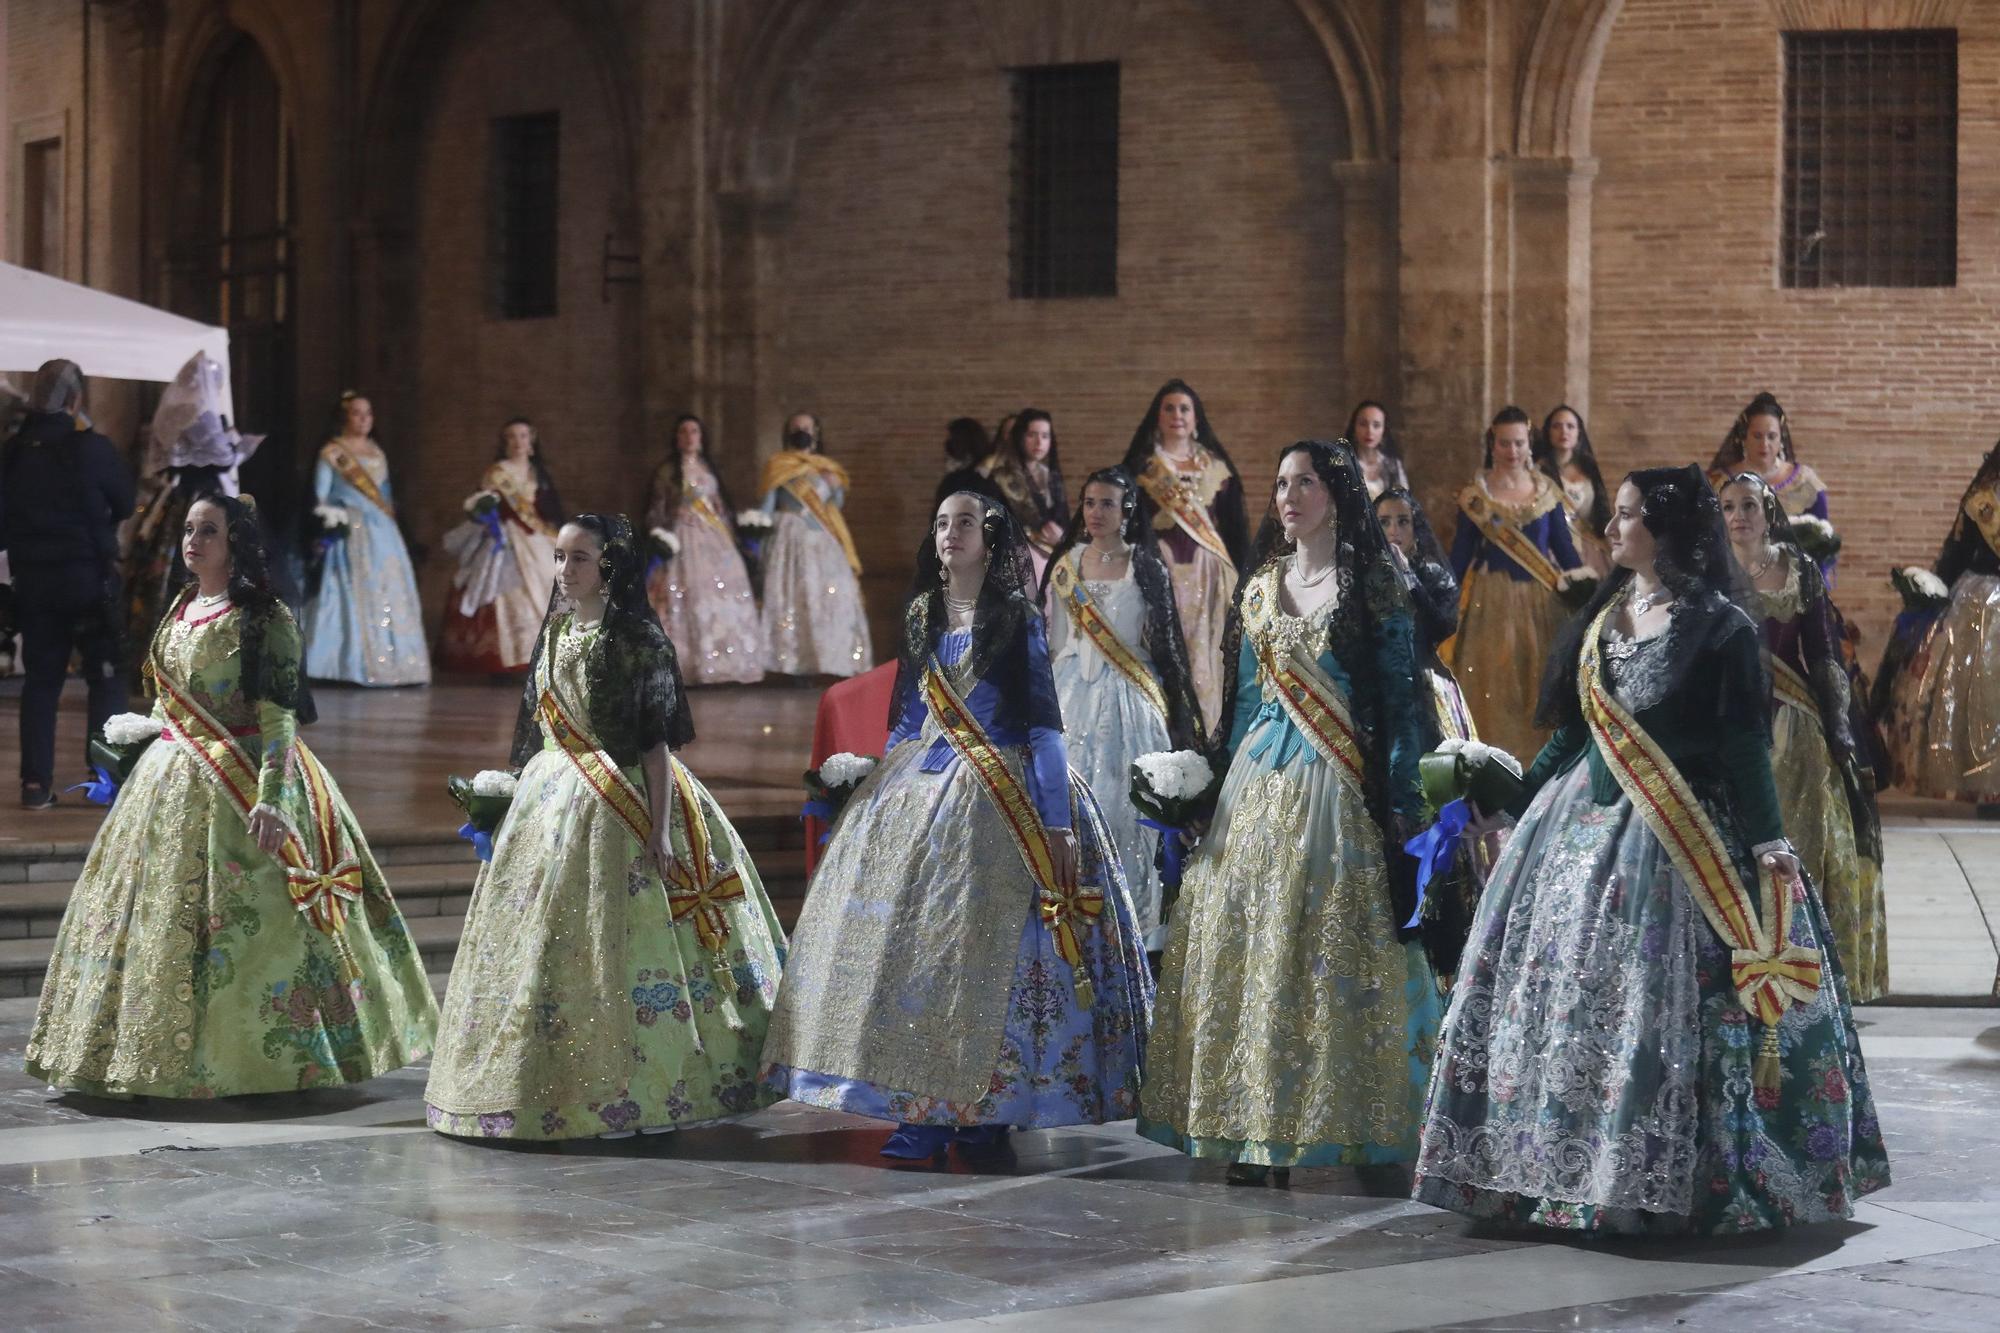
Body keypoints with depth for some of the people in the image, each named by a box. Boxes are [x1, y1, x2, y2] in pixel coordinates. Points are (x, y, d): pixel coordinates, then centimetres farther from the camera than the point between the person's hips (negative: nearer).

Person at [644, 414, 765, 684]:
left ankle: (725, 664, 1)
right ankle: (694, 663, -15)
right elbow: (657, 510, 0)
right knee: (691, 598, -13)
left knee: (725, 597, -2)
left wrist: (733, 539, 14)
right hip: (685, 538, -5)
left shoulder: (708, 469, 19)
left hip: (716, 540, 5)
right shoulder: (667, 471, 5)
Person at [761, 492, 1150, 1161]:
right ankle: (922, 1111, -1)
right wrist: (882, 795, 16)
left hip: (1002, 799, -5)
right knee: (909, 933, -4)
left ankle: (985, 1110, -1)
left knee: (988, 943, -8)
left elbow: (1043, 723, -6)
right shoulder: (920, 617, 13)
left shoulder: (1018, 618, -1)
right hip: (919, 791, 5)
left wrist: (1058, 823, -12)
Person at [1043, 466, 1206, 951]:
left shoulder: (1145, 568, 0)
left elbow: (1163, 639, 1)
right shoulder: (1067, 565, 10)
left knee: (1125, 809, -5)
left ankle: (1131, 923, 3)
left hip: (1129, 700, -3)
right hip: (1076, 697, 3)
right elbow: (1054, 642, 14)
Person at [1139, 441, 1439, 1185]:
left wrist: (1399, 800, -9)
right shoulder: (1260, 589, 14)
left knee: (1331, 951, -7)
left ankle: (1341, 1123, -1)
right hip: (1259, 785, 5)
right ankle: (1254, 1130, 4)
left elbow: (1400, 698, -3)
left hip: (1339, 790, -5)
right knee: (1247, 945, 0)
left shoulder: (1373, 587, -1)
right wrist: (1225, 782, 17)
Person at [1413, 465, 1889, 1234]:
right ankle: (1565, 1167, 13)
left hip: (1677, 841, -6)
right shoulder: (1602, 616, 12)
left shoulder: (1720, 625, -7)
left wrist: (1768, 843, -17)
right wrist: (1514, 799, 17)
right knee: (1563, 992, 4)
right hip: (1582, 824, 7)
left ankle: (1662, 1183, 0)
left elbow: (1744, 746, -10)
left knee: (1657, 1010, -8)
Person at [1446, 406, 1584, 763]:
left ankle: (1540, 752, 12)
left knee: (1540, 675, 3)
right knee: (1495, 676, -2)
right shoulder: (1475, 495, -2)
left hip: (1542, 598, 2)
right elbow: (1461, 553, 0)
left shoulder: (1546, 491, 4)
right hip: (1493, 598, -2)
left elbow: (1564, 547, 7)